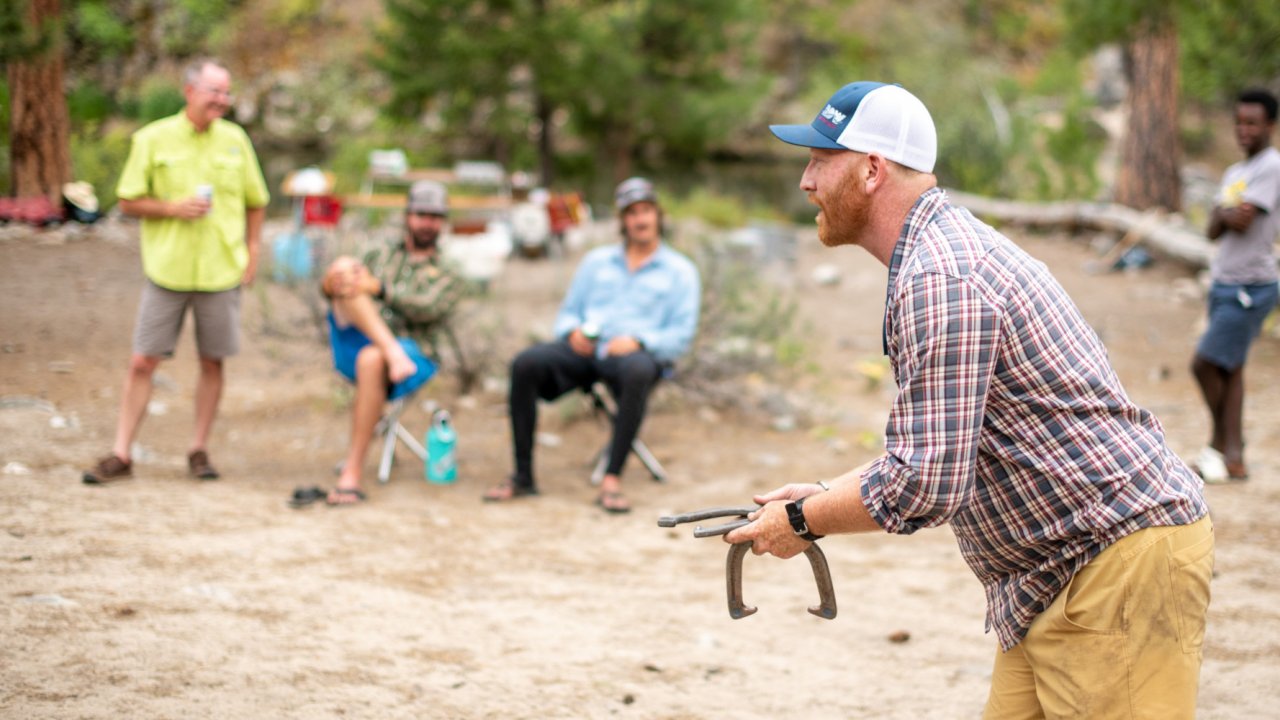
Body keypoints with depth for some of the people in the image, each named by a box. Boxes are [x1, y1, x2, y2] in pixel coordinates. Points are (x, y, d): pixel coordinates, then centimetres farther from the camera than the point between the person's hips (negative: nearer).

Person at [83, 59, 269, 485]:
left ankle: (199, 450, 19)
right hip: (167, 272, -2)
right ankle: (121, 455, 4)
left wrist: (252, 251, 4)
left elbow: (256, 202, 15)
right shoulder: (153, 139, -1)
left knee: (212, 362, 6)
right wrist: (173, 209, -13)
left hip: (221, 273, 2)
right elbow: (128, 201, 2)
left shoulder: (235, 141, 6)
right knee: (143, 362, -2)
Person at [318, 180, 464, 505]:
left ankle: (351, 475, -41)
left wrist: (379, 289, -17)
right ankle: (393, 353, -42)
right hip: (355, 341, 2)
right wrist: (332, 282, -13)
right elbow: (328, 288, 13)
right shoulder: (380, 255, 26)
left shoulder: (447, 277, 18)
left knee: (371, 359, -40)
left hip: (409, 351, -2)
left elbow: (428, 309, -4)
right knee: (344, 266, -20)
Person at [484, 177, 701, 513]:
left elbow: (681, 335, 4)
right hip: (585, 348, 3)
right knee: (525, 364, -27)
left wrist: (638, 342, -15)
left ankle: (612, 479, -40)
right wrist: (573, 331, -3)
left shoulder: (680, 271, 14)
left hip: (639, 352, -3)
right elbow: (568, 312, 22)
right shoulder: (596, 261, 25)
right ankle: (523, 476, -22)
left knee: (638, 371, -42)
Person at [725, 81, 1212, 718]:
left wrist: (805, 521, -9)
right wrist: (825, 494, 15)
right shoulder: (947, 244, 15)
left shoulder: (938, 280, -21)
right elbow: (936, 445, 23)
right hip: (1054, 578, 11)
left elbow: (924, 485, -25)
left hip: (1122, 565, -11)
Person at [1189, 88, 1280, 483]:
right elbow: (1214, 230, 8)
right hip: (1224, 284, 8)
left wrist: (1224, 213, 1)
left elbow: (1243, 220, -19)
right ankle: (1233, 458, 7)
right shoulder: (1234, 173, 15)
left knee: (1205, 364, -9)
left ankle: (1220, 440, 8)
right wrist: (1229, 215, -12)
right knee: (1230, 369, 6)